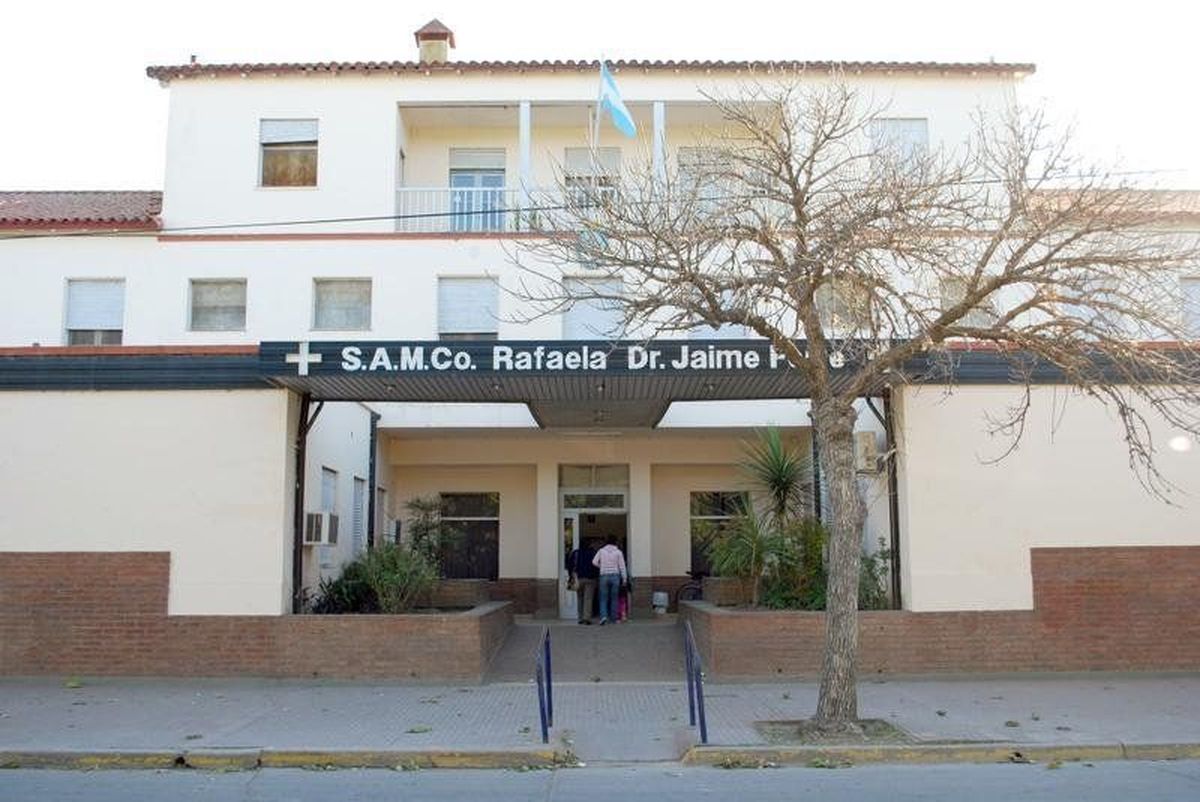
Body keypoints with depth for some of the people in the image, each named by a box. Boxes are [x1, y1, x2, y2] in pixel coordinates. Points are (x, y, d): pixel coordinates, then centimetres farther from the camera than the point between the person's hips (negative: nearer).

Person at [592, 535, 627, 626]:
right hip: (615, 576, 0)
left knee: (603, 598, 3)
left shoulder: (601, 551, 2)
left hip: (604, 576, 0)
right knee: (614, 598, 10)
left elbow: (594, 562, -5)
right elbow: (622, 566, -2)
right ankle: (613, 618, 12)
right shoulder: (618, 552, 0)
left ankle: (603, 616, -17)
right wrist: (624, 578, 1)